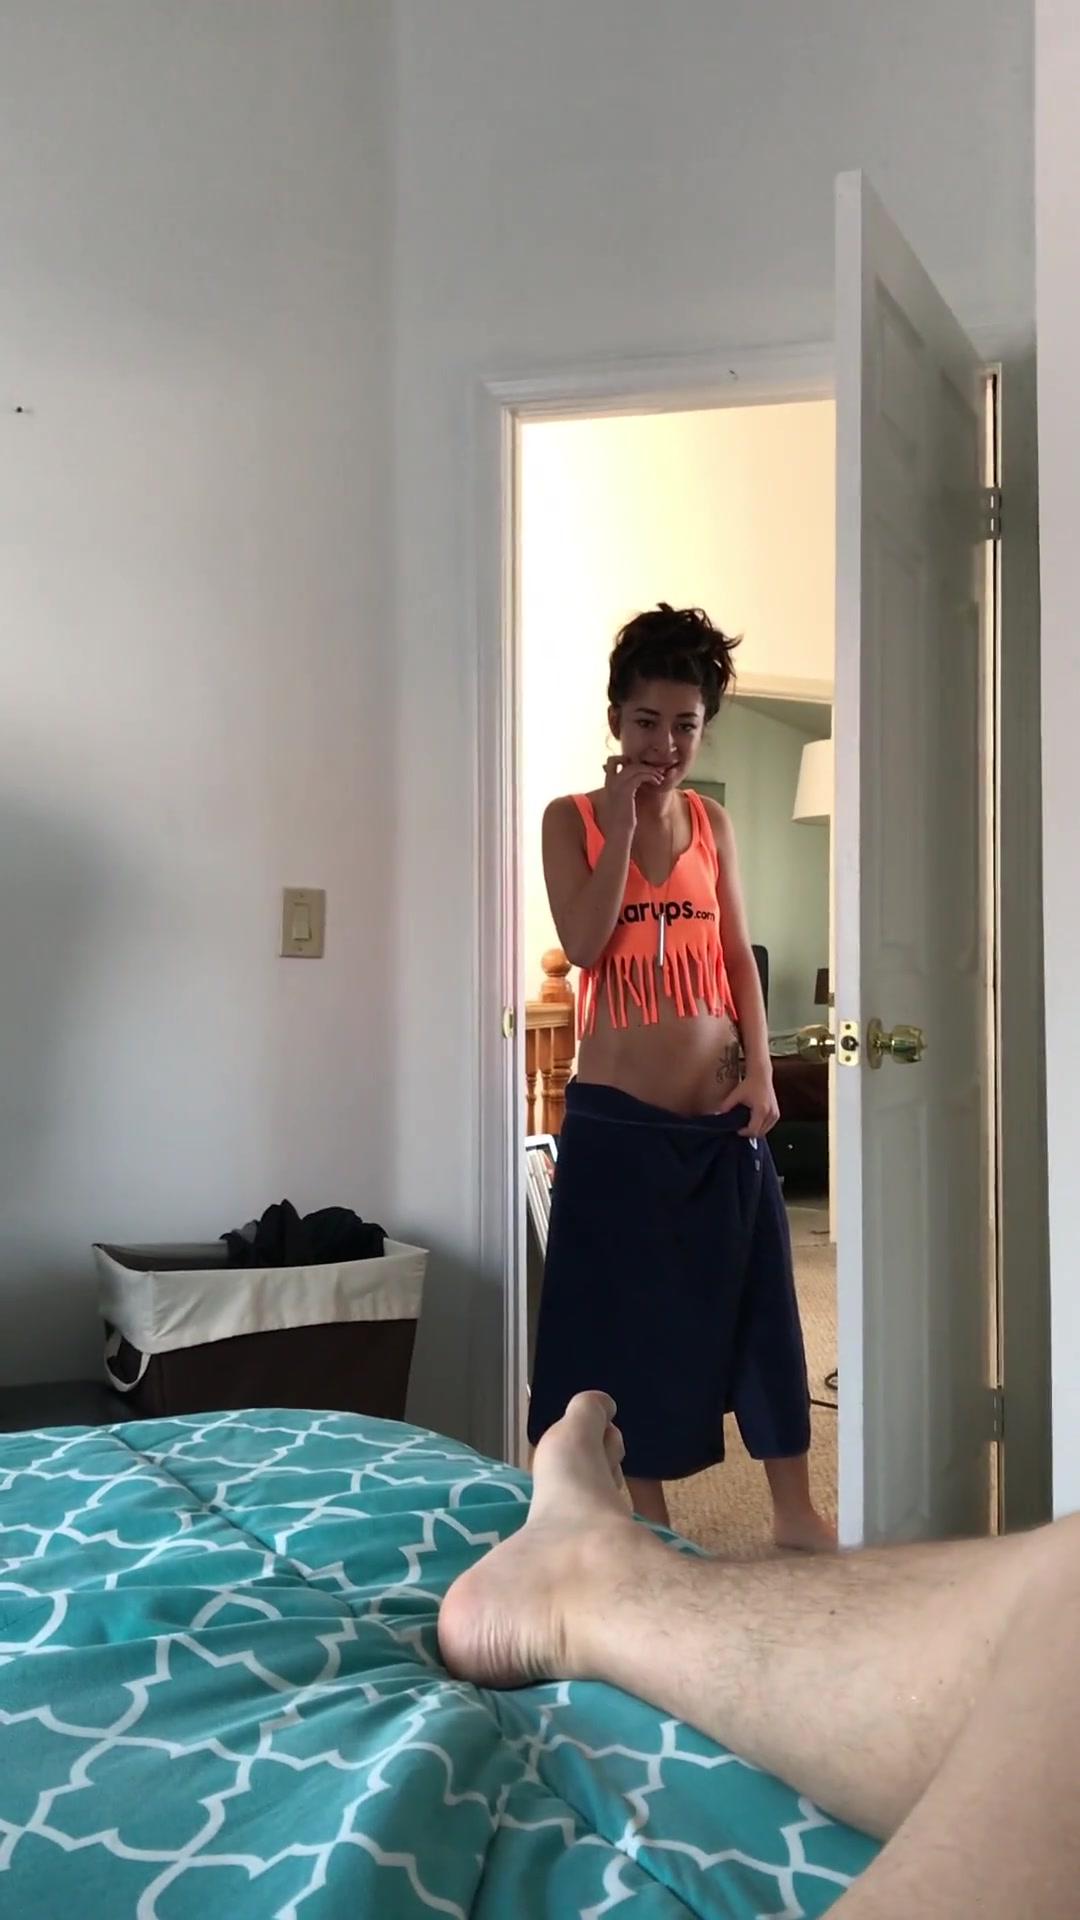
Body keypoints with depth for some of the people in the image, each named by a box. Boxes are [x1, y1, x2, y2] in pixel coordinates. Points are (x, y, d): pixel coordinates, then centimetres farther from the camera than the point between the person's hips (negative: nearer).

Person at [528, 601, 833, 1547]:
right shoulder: (571, 820, -2)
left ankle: (795, 1509, 21)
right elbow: (584, 945, -16)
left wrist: (761, 1071, -4)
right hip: (617, 1119, -3)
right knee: (631, 1319, 6)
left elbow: (739, 958, 7)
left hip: (719, 1115, 3)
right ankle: (646, 1519, 22)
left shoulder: (713, 823, 7)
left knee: (758, 1306, 8)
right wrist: (622, 822, -15)